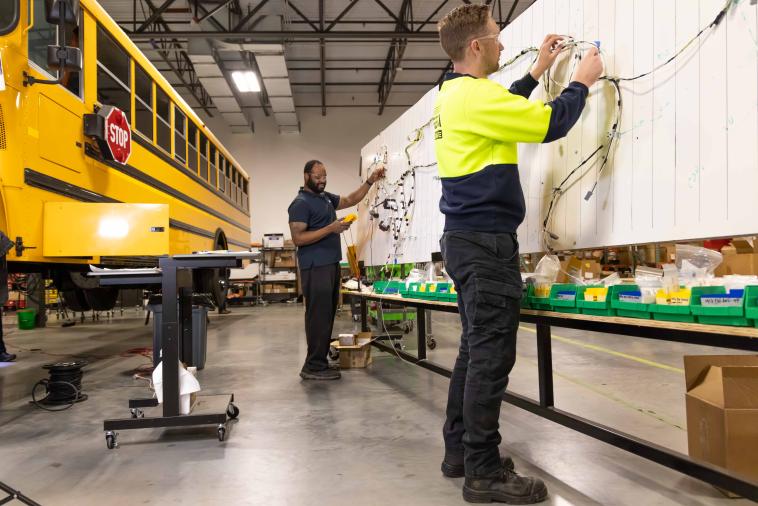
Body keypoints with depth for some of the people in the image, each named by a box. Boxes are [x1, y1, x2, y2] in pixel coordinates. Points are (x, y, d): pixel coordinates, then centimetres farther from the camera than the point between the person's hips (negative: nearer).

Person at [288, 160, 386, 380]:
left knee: (326, 315, 11)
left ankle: (320, 361, 18)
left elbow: (351, 200, 28)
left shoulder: (326, 197, 17)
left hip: (331, 264, 9)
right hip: (316, 267, -9)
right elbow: (298, 238, -16)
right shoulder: (300, 203, -9)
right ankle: (313, 367, -3)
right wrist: (331, 228, -19)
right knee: (319, 316, -8)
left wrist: (370, 181, 17)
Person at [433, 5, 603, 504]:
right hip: (486, 241, -10)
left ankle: (460, 451, 21)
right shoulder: (473, 93, -13)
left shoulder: (455, 96, 17)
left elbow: (503, 111, 35)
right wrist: (583, 81, 5)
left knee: (475, 350, 14)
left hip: (467, 238, 10)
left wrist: (537, 73, 36)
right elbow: (550, 124, -12)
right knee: (491, 356, -7)